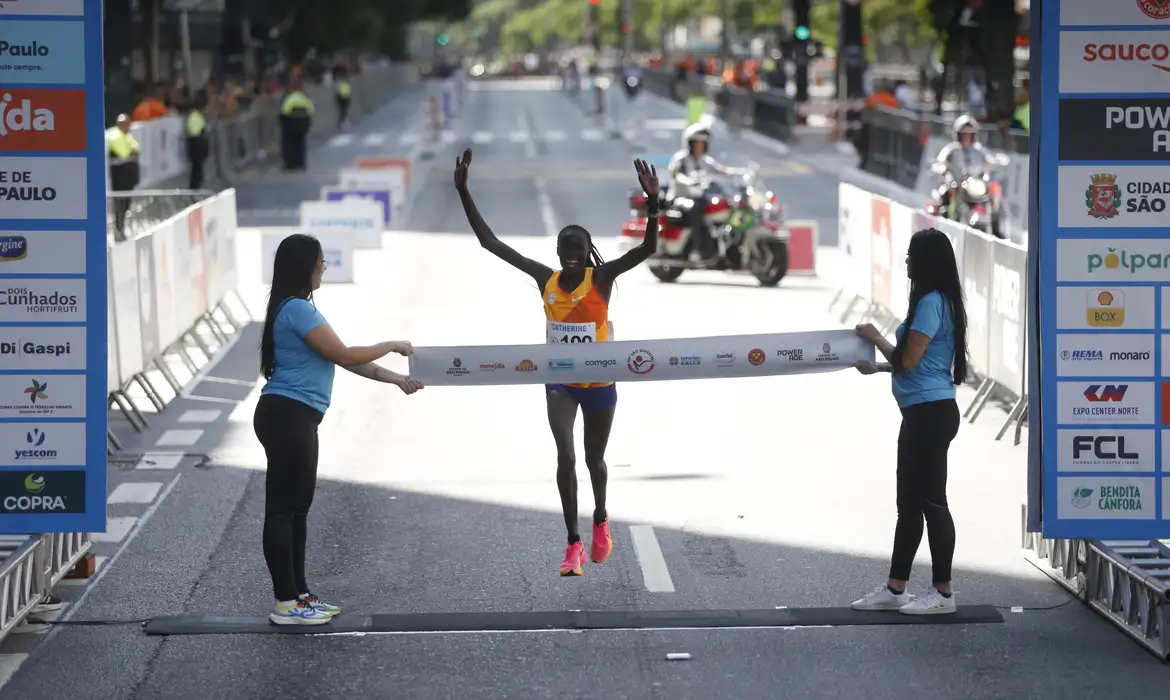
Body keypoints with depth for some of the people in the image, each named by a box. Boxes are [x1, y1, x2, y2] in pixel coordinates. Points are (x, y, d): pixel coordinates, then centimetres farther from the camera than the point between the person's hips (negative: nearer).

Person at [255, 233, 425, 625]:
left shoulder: (299, 309, 18)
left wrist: (396, 380, 14)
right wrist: (391, 346, -1)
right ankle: (286, 603, -5)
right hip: (286, 416, -11)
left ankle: (298, 594, 21)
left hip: (294, 419, 11)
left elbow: (342, 359, 18)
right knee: (282, 508, -7)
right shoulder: (297, 310, -16)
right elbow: (345, 356, -16)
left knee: (297, 507, 15)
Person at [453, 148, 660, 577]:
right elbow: (490, 242, -8)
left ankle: (600, 520, 46)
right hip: (560, 382, 1)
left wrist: (653, 202, -44)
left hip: (599, 383, -1)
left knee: (594, 460, 15)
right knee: (565, 456, -15)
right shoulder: (545, 280, -8)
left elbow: (648, 249, -29)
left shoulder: (602, 279, -15)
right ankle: (573, 544, -8)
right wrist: (464, 192, -13)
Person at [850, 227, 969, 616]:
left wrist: (876, 338, -3)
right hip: (923, 413, 11)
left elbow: (908, 360, -18)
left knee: (931, 501, -4)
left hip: (930, 413, -11)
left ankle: (942, 593, 2)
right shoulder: (938, 301, 15)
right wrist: (877, 367, 20)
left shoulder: (931, 303, -17)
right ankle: (895, 589, 21)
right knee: (909, 502, 14)